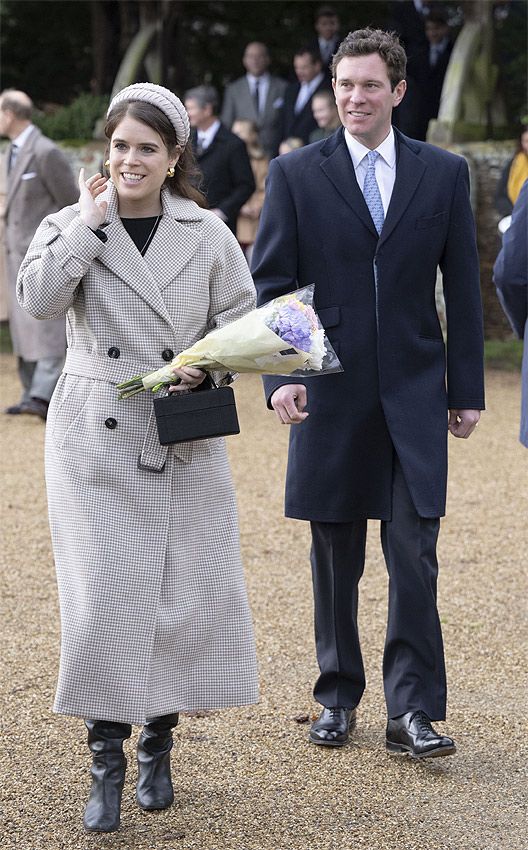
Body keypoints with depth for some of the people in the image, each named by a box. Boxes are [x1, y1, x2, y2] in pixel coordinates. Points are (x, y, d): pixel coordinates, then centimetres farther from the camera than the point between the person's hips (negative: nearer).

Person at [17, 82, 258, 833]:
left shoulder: (208, 235, 5)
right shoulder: (74, 226, 2)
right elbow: (37, 297, -16)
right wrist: (92, 219, -13)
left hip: (185, 441, 2)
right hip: (97, 440, -2)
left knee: (186, 595, 4)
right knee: (105, 596, -8)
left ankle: (158, 744, 24)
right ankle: (106, 765, 2)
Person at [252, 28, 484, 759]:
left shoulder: (444, 173, 5)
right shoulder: (296, 174, 2)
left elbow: (462, 288, 7)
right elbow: (270, 282, 1)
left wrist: (467, 390, 4)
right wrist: (279, 374, -12)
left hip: (414, 392, 0)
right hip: (330, 391, 0)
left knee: (414, 554, -6)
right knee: (335, 560, 9)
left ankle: (413, 710, 0)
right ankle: (338, 697, 22)